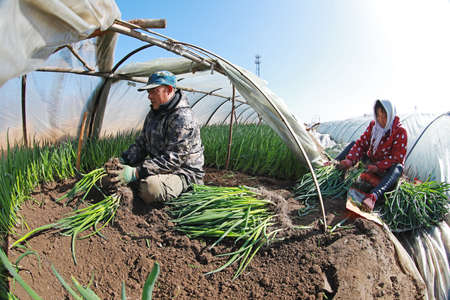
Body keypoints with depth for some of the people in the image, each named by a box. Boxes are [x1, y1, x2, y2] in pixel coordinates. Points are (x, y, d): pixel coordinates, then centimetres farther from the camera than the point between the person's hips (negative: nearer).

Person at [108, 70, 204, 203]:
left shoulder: (182, 118, -23)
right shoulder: (153, 113, 9)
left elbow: (172, 160, -28)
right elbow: (141, 144, 14)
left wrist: (136, 173, -31)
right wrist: (123, 160, -3)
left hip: (184, 173, -8)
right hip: (159, 168, 9)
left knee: (150, 187, -37)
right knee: (115, 172, 0)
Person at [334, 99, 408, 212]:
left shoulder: (400, 132, -16)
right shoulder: (373, 125, -2)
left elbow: (397, 157, -20)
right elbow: (361, 144, -7)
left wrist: (378, 167, -28)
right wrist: (350, 160, -22)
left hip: (386, 170, -5)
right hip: (371, 163, 5)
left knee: (398, 168, -40)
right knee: (353, 144, -2)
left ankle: (373, 196, -66)